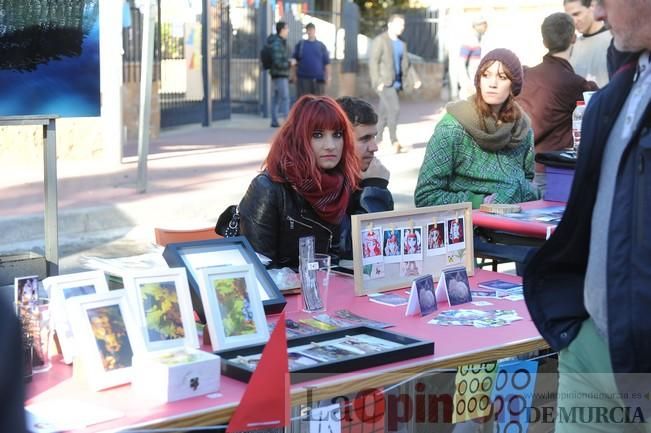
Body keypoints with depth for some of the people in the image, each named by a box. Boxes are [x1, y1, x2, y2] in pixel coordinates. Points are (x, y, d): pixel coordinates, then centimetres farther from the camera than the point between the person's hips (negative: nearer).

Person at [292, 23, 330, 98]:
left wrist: (327, 76, 2)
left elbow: (327, 63, 9)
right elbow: (294, 60, 9)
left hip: (318, 78, 1)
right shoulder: (300, 44, 8)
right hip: (303, 78, -1)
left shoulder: (321, 45, 9)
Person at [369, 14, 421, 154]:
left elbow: (406, 64, 17)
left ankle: (376, 141, 15)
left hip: (396, 83, 7)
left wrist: (415, 79, 4)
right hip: (384, 82, -7)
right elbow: (373, 62, -12)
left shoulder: (401, 44, 15)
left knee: (384, 112, 9)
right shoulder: (380, 40, -6)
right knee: (394, 108, -17)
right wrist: (378, 82, -20)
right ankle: (394, 141, -14)